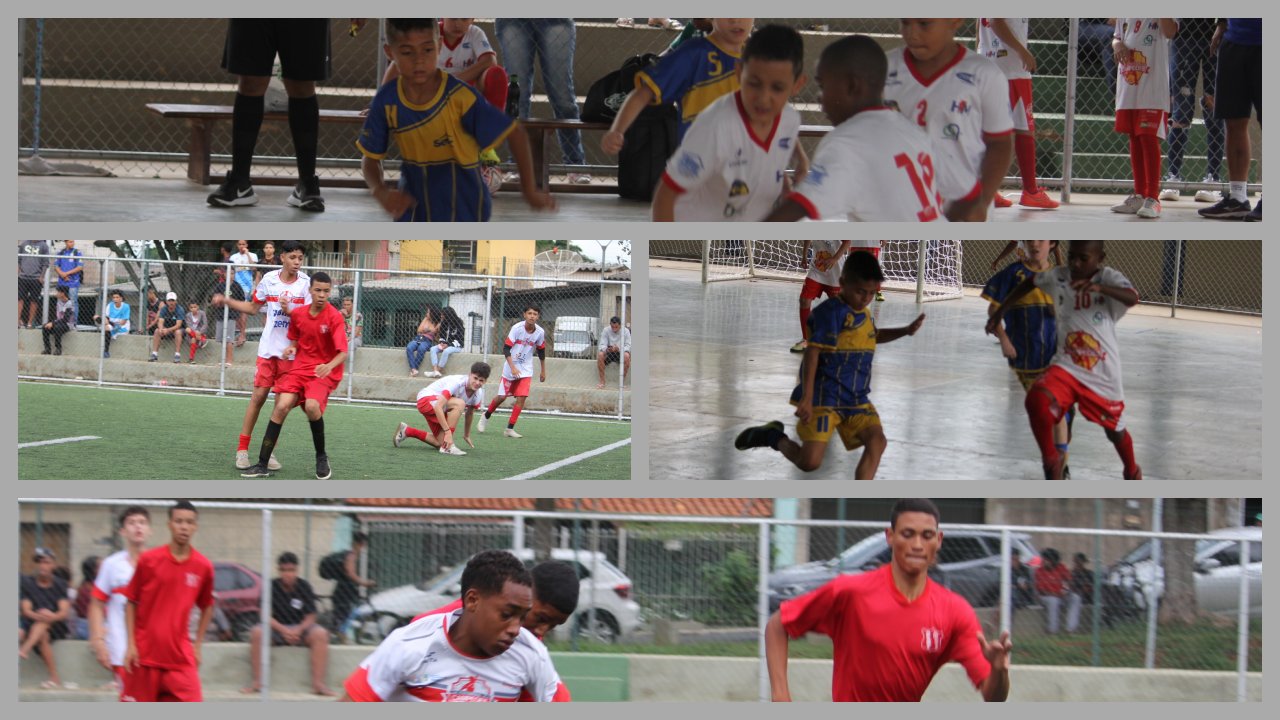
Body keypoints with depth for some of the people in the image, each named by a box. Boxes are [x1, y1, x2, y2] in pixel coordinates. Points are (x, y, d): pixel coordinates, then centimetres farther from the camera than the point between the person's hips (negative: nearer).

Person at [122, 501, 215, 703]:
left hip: (181, 658, 1)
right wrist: (131, 643, -4)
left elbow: (207, 607, 15)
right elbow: (131, 602, 4)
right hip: (144, 654, -1)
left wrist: (197, 645, 9)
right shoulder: (148, 560, -3)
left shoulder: (203, 567, 2)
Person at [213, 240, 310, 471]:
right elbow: (252, 307, 18)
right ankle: (242, 449, 5)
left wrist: (289, 311, -23)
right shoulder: (269, 279, 4)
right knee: (259, 395, -4)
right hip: (268, 347, 1)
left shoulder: (306, 283, -2)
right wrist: (226, 301, 10)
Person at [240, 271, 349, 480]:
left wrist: (329, 366, -39)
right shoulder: (298, 314, 3)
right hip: (300, 367, 4)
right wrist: (291, 348, -4)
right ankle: (262, 464, -12)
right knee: (282, 405, -17)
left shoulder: (334, 317, -12)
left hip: (325, 371, -4)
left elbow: (343, 353, -19)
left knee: (312, 405, -30)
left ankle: (321, 457, -4)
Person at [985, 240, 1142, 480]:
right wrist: (1000, 312, 20)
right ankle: (1051, 460, -6)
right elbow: (1029, 283, 17)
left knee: (1115, 430, 15)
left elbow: (1132, 298, -34)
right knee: (1036, 399, -28)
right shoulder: (1057, 277, -3)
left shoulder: (1109, 278, -13)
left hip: (1104, 372, -1)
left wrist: (1098, 287, -51)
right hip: (1067, 366, 1)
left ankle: (1132, 473, 48)